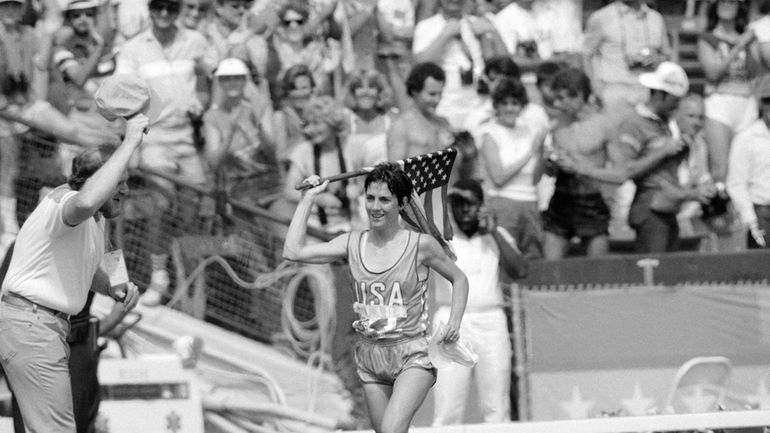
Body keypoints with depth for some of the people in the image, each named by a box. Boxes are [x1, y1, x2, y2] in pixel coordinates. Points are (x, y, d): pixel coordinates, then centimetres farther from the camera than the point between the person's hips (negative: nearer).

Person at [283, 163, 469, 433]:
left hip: (412, 356, -4)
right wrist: (308, 198, -1)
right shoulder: (352, 244, 3)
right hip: (370, 357, 5)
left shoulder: (420, 245, -6)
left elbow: (459, 279, 10)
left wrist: (454, 323, -5)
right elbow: (293, 252, -5)